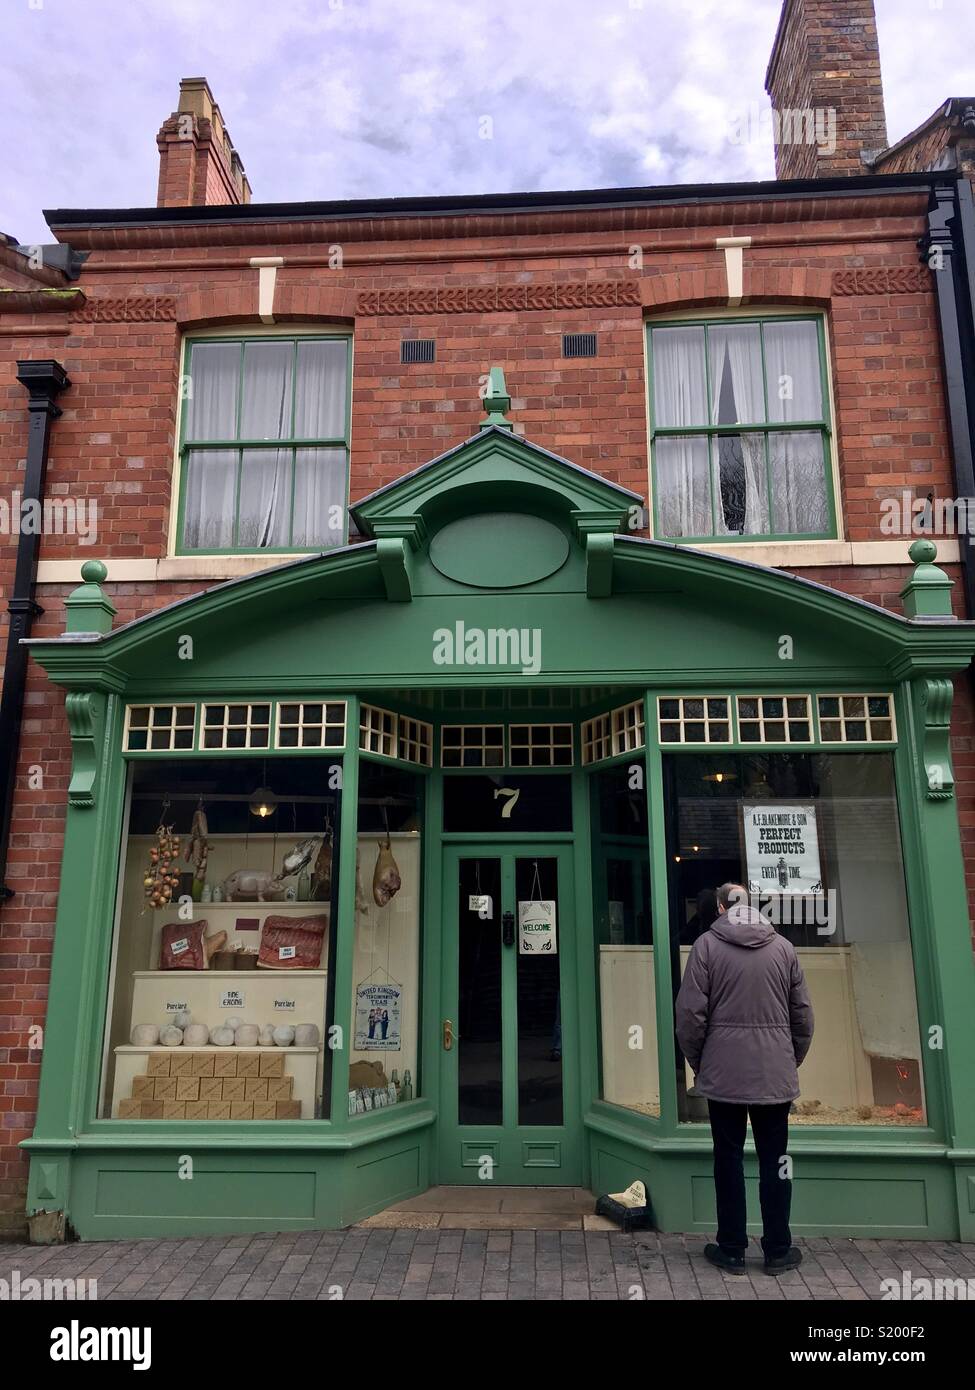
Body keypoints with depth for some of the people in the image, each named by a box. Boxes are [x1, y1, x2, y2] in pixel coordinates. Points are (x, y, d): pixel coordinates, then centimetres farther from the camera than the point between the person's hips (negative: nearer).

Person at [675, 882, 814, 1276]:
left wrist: (697, 1062, 5)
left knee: (729, 1159, 9)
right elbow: (803, 1015, 6)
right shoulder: (783, 946, 3)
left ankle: (731, 1250, 17)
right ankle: (778, 1251, 19)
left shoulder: (707, 944, -5)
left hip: (724, 1073, -2)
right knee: (774, 1160, 12)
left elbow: (691, 1012, -8)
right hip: (775, 1075, 2)